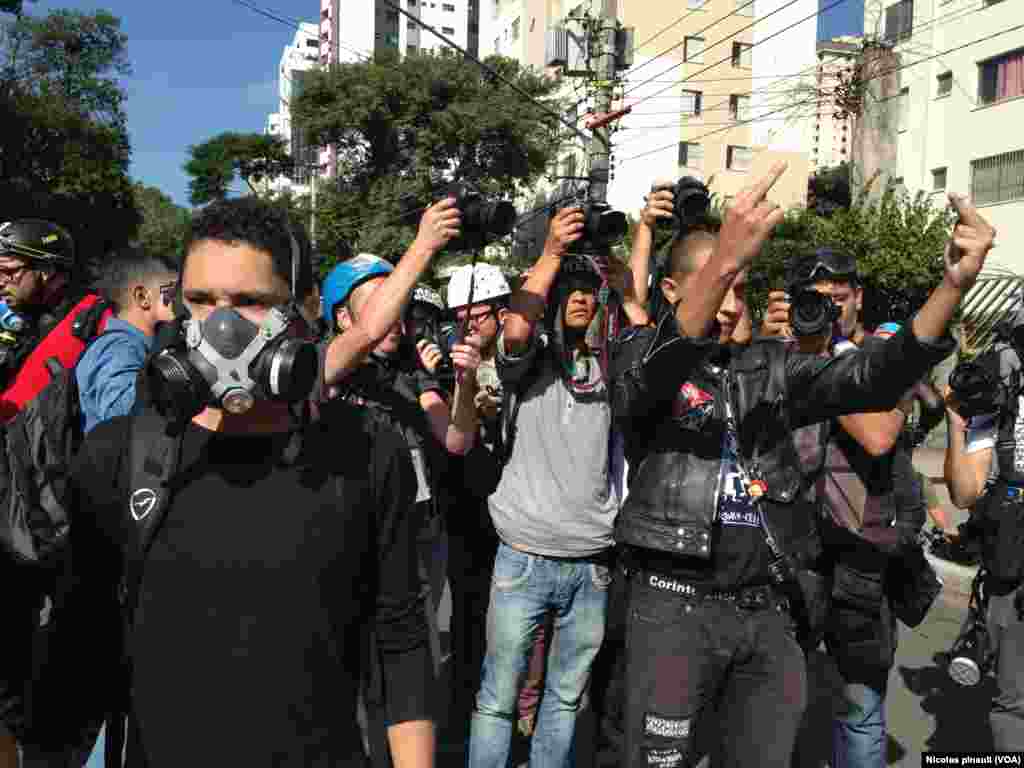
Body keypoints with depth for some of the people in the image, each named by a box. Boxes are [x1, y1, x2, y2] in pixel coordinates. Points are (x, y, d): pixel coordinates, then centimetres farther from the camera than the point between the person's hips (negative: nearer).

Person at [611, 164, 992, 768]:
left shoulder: (771, 367, 9)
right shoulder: (641, 361, -3)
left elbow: (870, 380, -5)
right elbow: (651, 374, -28)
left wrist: (954, 285, -22)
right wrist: (720, 263, -44)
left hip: (766, 609, 5)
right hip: (676, 605, -4)